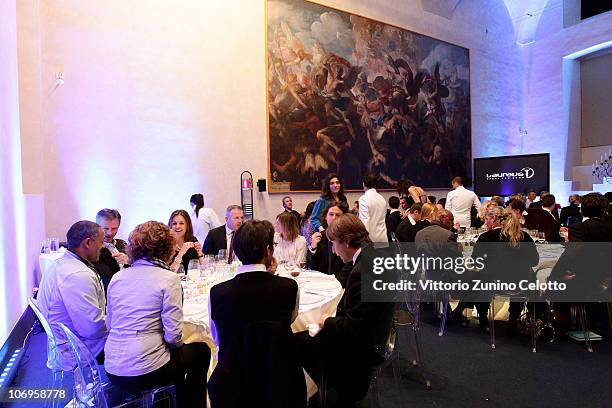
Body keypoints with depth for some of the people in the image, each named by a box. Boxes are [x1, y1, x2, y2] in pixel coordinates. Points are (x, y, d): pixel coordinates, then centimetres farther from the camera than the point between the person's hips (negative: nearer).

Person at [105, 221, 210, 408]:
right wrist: (177, 343, 5)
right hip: (143, 372, -7)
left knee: (178, 352, 31)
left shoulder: (117, 277, 4)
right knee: (201, 350, 19)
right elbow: (173, 335, -15)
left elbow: (110, 324, 14)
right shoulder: (169, 279, -15)